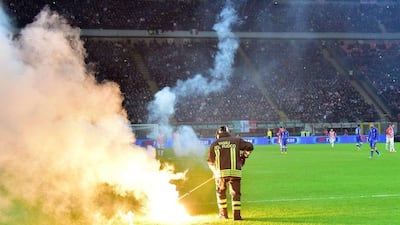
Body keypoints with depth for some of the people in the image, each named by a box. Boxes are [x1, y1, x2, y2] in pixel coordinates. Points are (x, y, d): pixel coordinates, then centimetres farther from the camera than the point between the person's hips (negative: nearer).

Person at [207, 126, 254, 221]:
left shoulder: (214, 144, 13)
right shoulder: (236, 141, 9)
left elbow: (210, 161, 15)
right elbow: (249, 146, 4)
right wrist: (244, 155, 21)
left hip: (220, 172, 1)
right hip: (235, 171, -1)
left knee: (220, 192, 20)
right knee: (235, 193, 6)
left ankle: (223, 214, 24)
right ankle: (236, 215, -3)